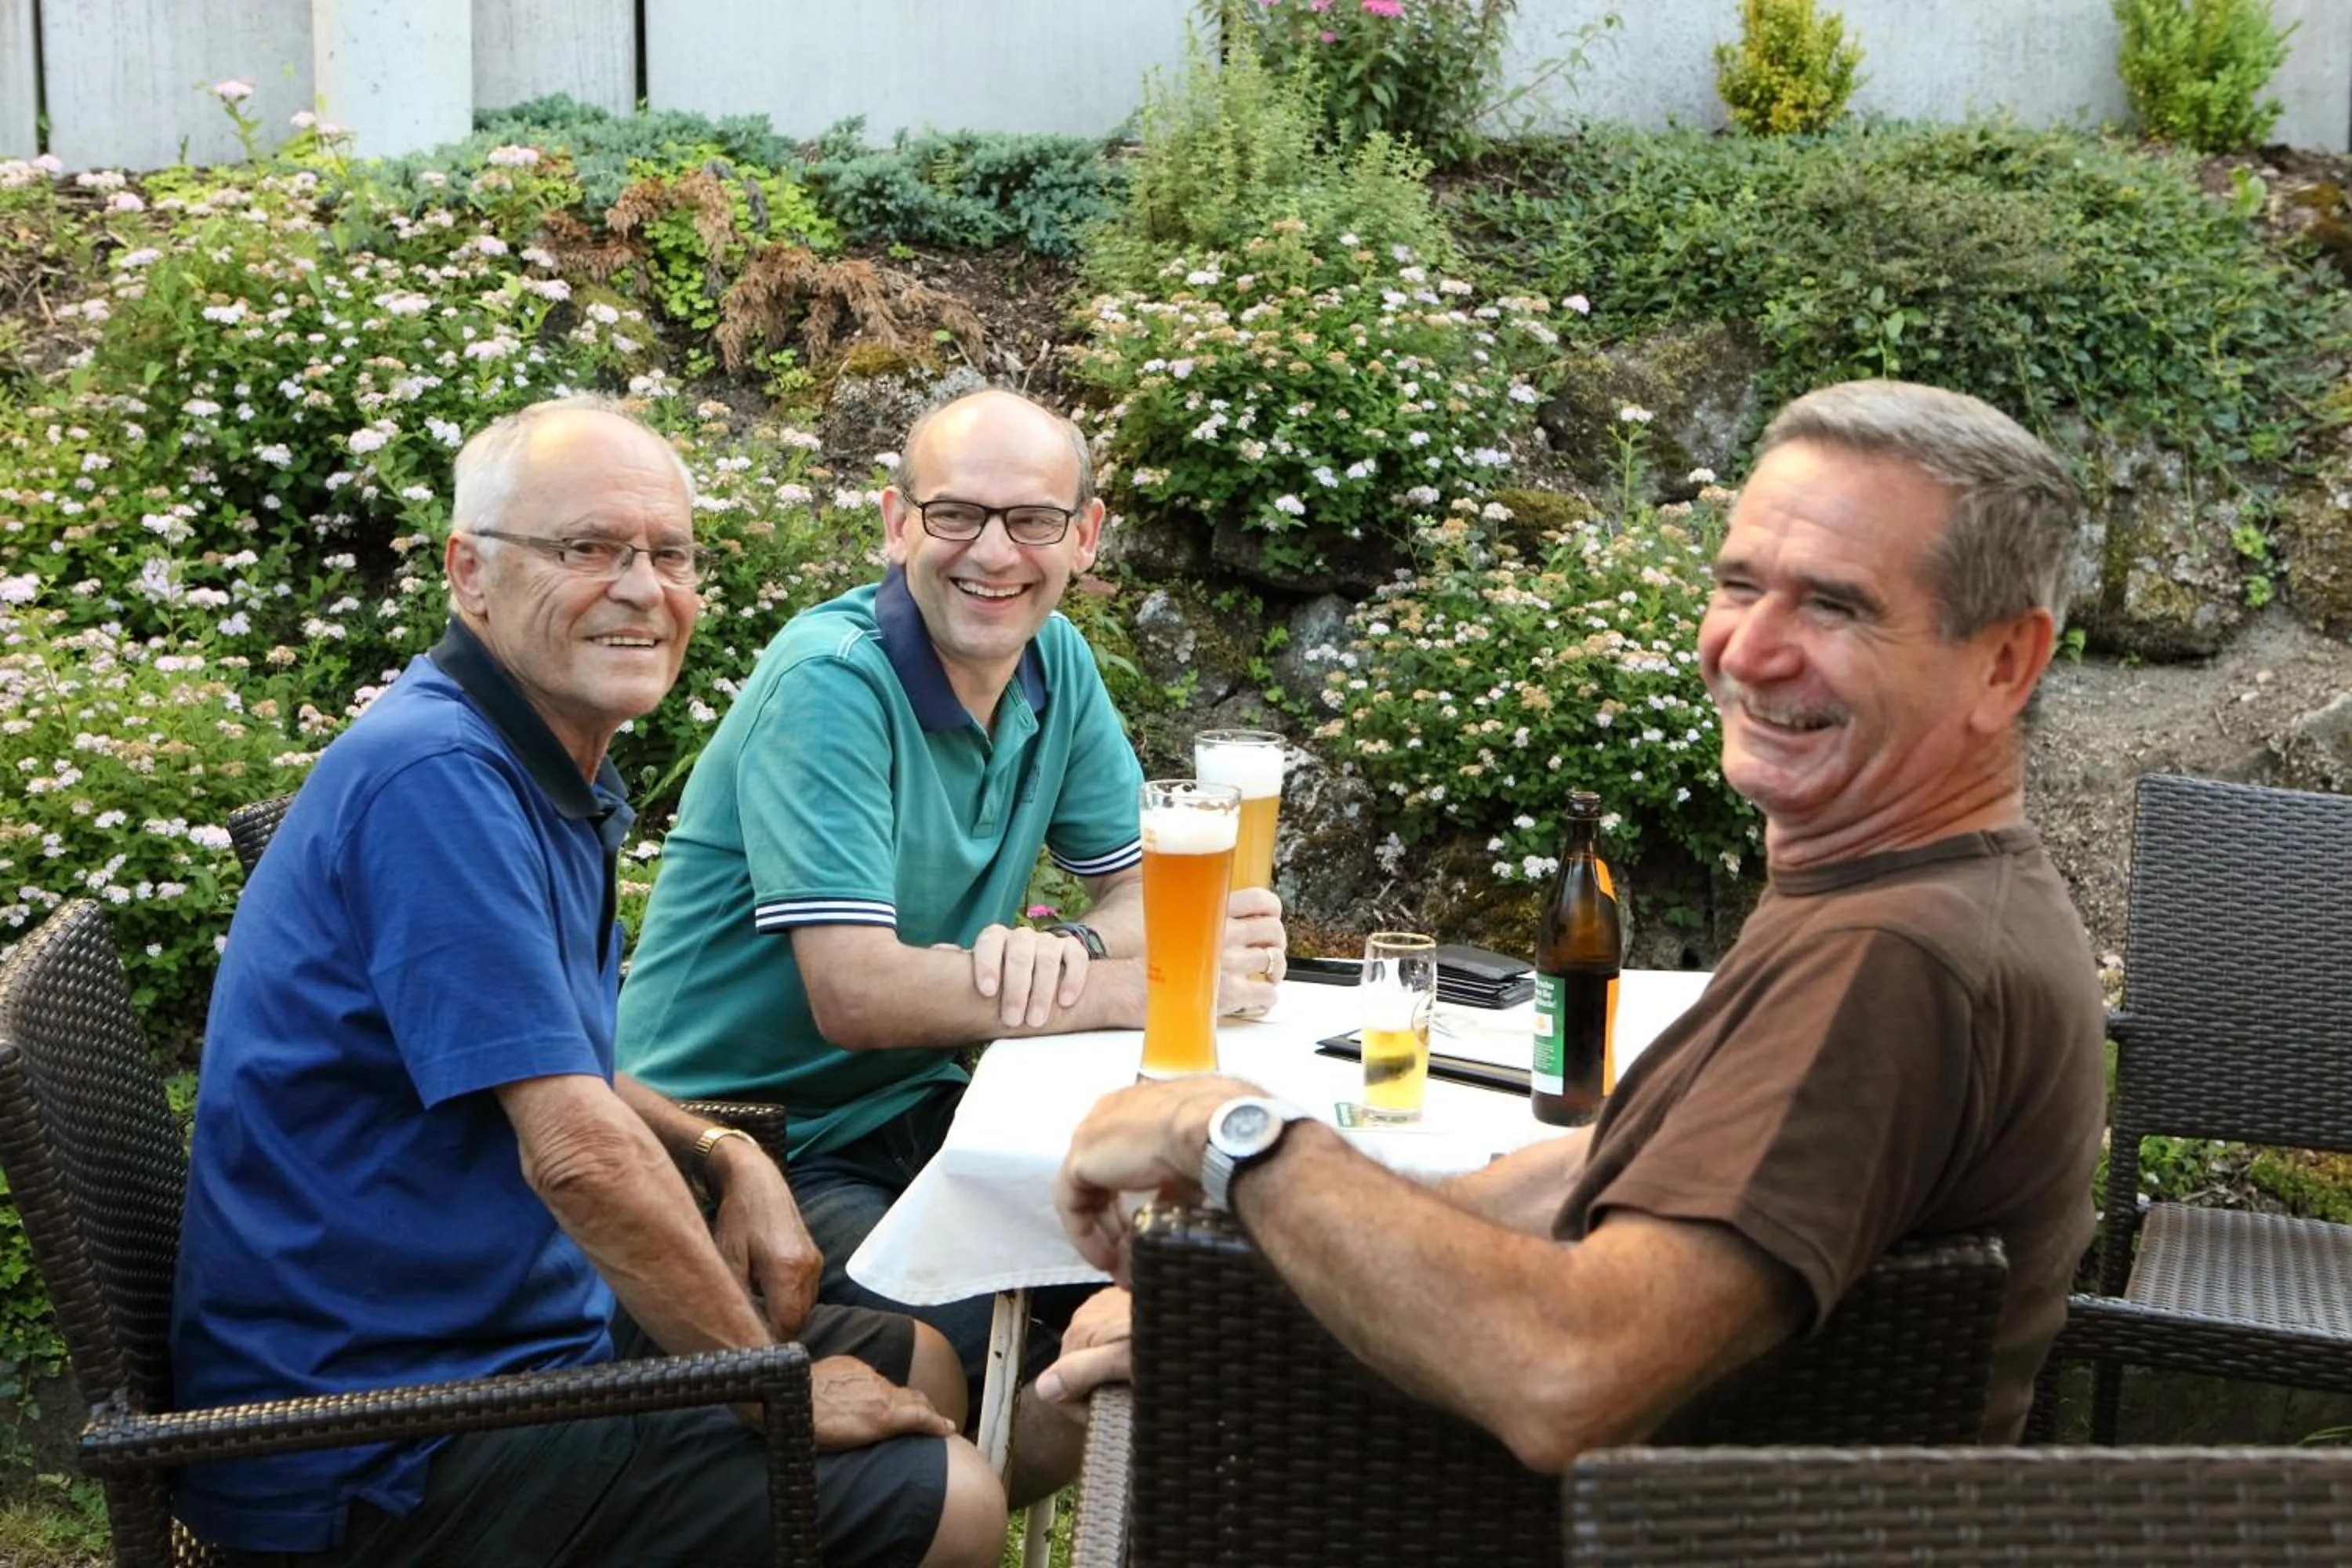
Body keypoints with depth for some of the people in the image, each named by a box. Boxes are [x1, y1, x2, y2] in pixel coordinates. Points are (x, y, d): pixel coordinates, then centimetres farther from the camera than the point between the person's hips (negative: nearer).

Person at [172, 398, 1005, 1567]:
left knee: (918, 1368, 19)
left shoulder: (551, 778, 11)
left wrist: (725, 1154, 2)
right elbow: (578, 1155, -27)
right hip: (375, 1460, -11)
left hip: (510, 1323, 11)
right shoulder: (439, 779, -23)